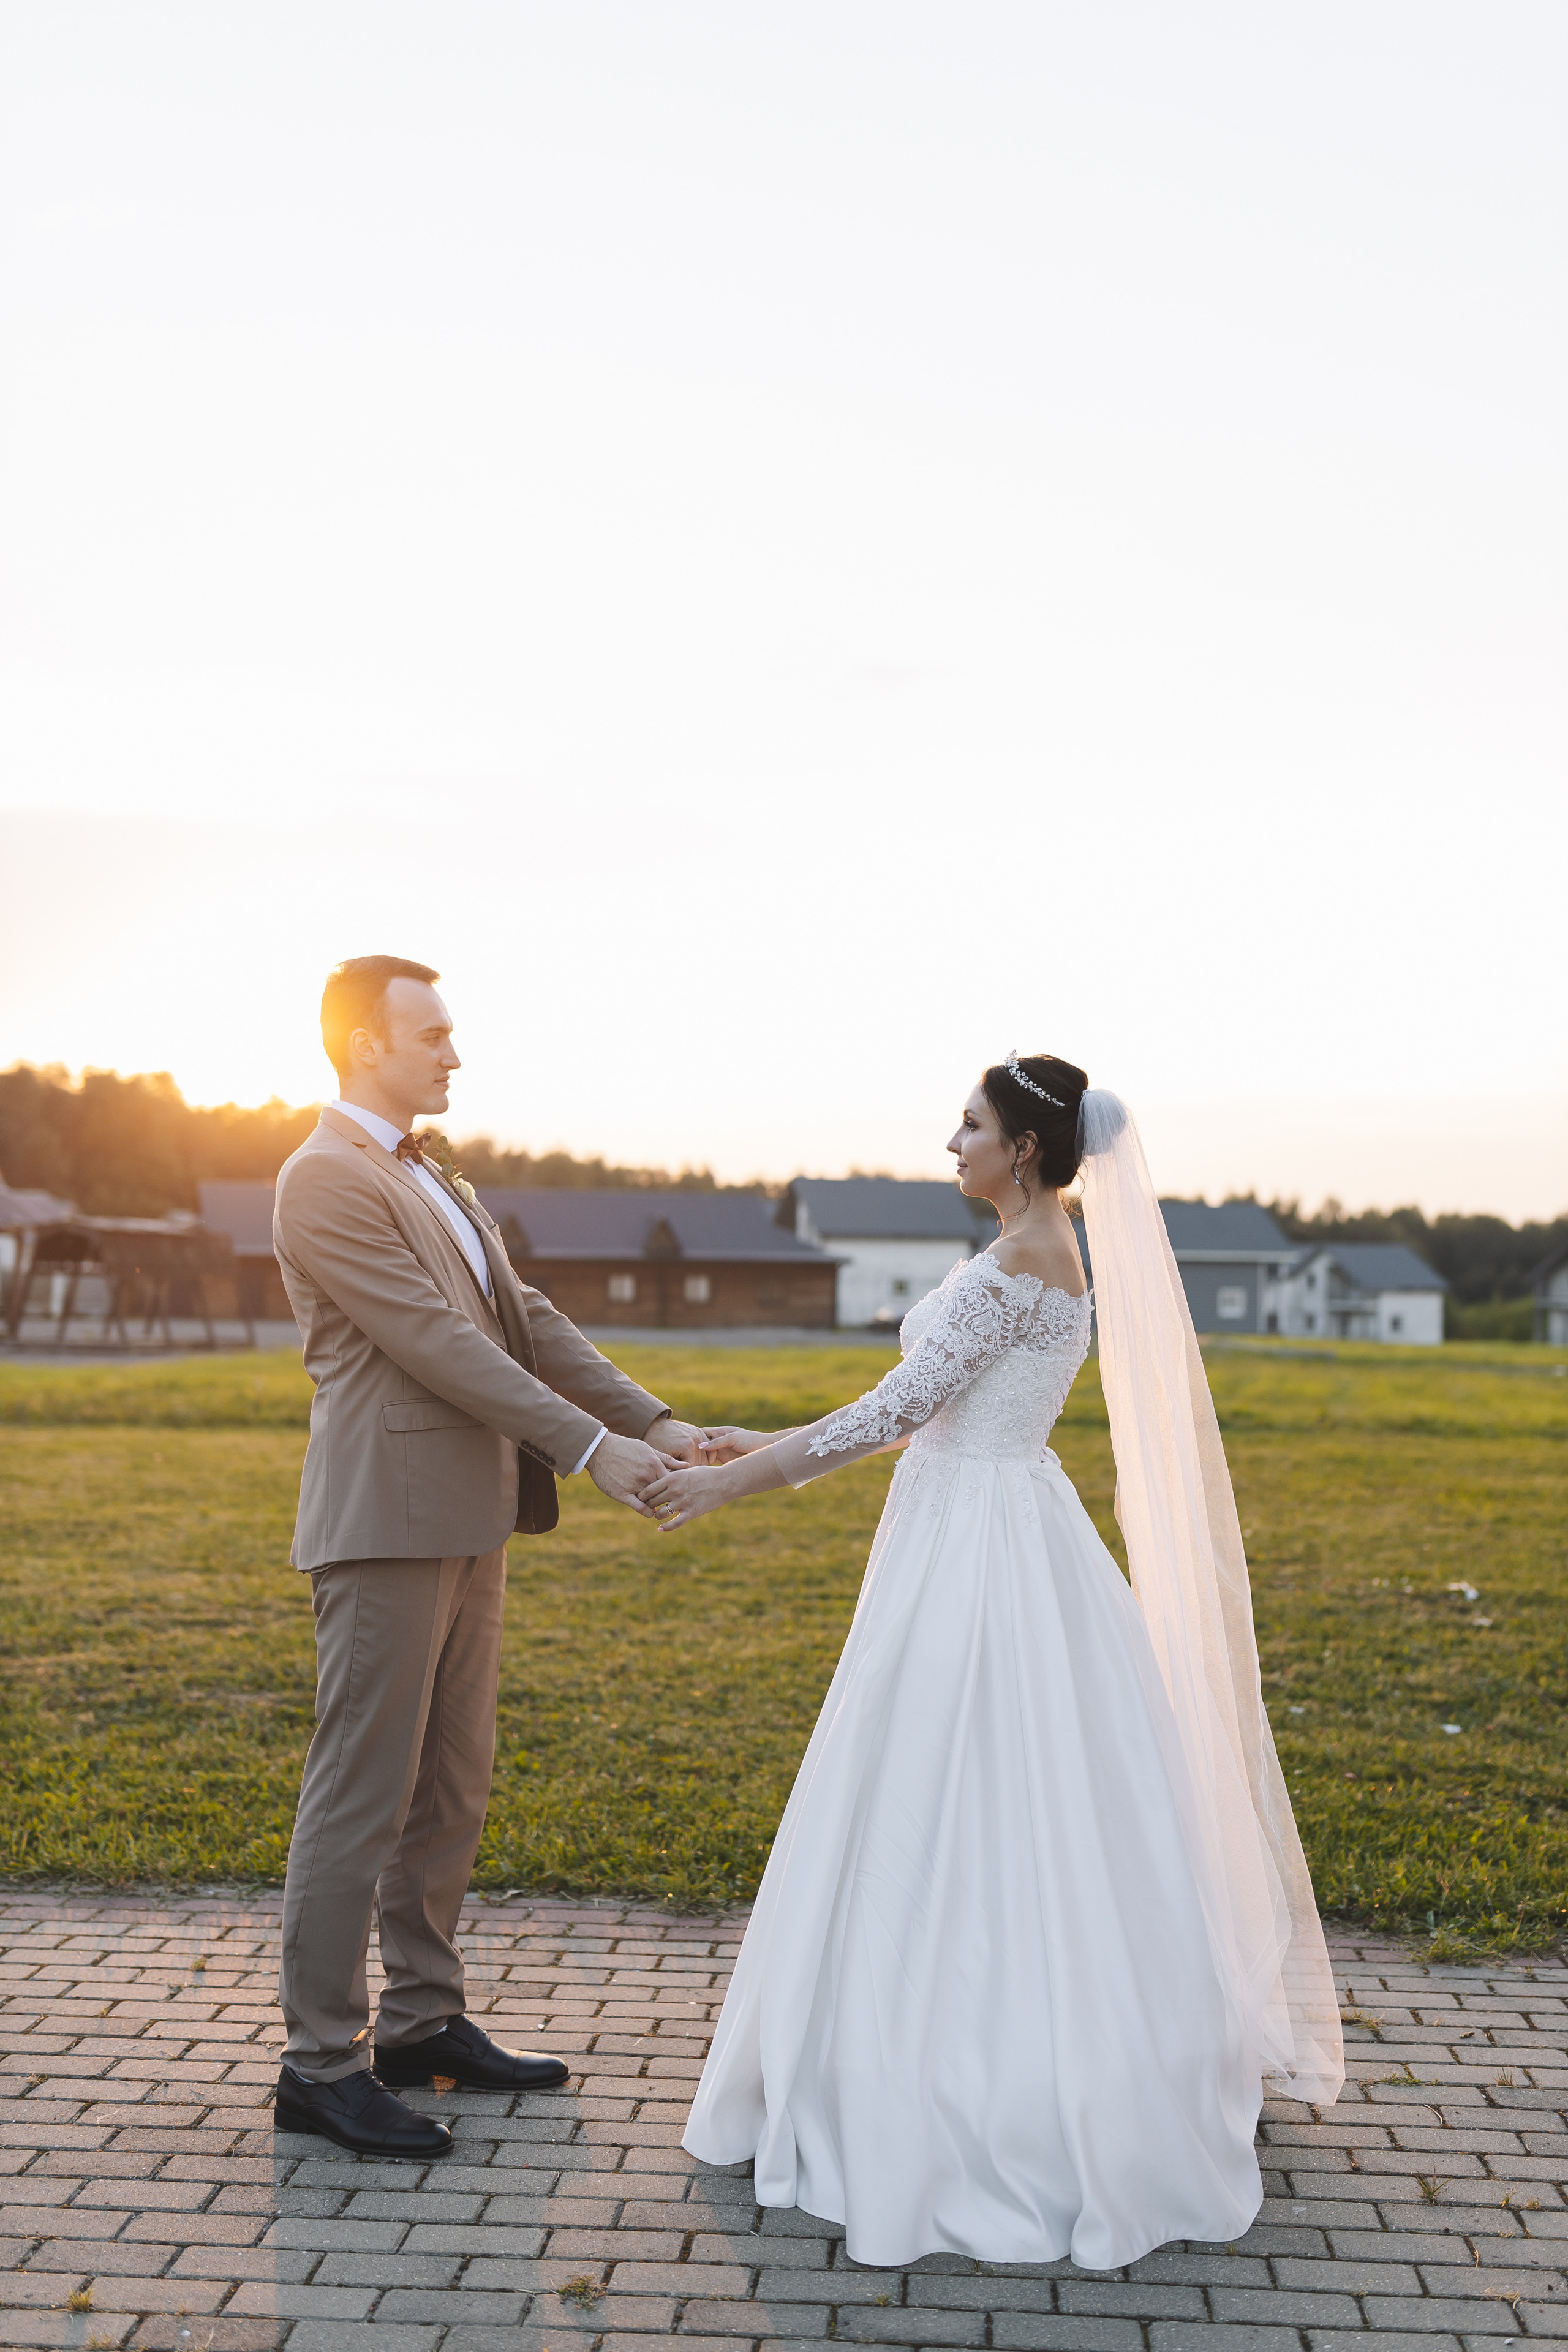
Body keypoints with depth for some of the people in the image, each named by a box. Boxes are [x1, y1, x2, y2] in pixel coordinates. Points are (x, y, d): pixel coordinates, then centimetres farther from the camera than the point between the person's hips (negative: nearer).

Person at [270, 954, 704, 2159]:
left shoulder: (436, 1185, 19)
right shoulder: (326, 1179, -11)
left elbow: (527, 1323, 16)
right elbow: (435, 1340, -17)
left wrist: (655, 1423, 6)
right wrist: (589, 1447, -18)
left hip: (468, 1519, 9)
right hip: (388, 1523, -9)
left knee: (451, 1788, 14)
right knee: (362, 1792, -4)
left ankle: (424, 2020, 25)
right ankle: (322, 2063, 5)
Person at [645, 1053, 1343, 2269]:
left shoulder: (1016, 1266, -18)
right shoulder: (1046, 1255, 13)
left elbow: (896, 1409, -21)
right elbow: (932, 1412, 15)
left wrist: (735, 1482, -15)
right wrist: (767, 1446, 14)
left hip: (980, 1559, -10)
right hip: (983, 1538, 10)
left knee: (963, 1825, -1)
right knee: (997, 1823, 17)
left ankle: (1000, 2112, 10)